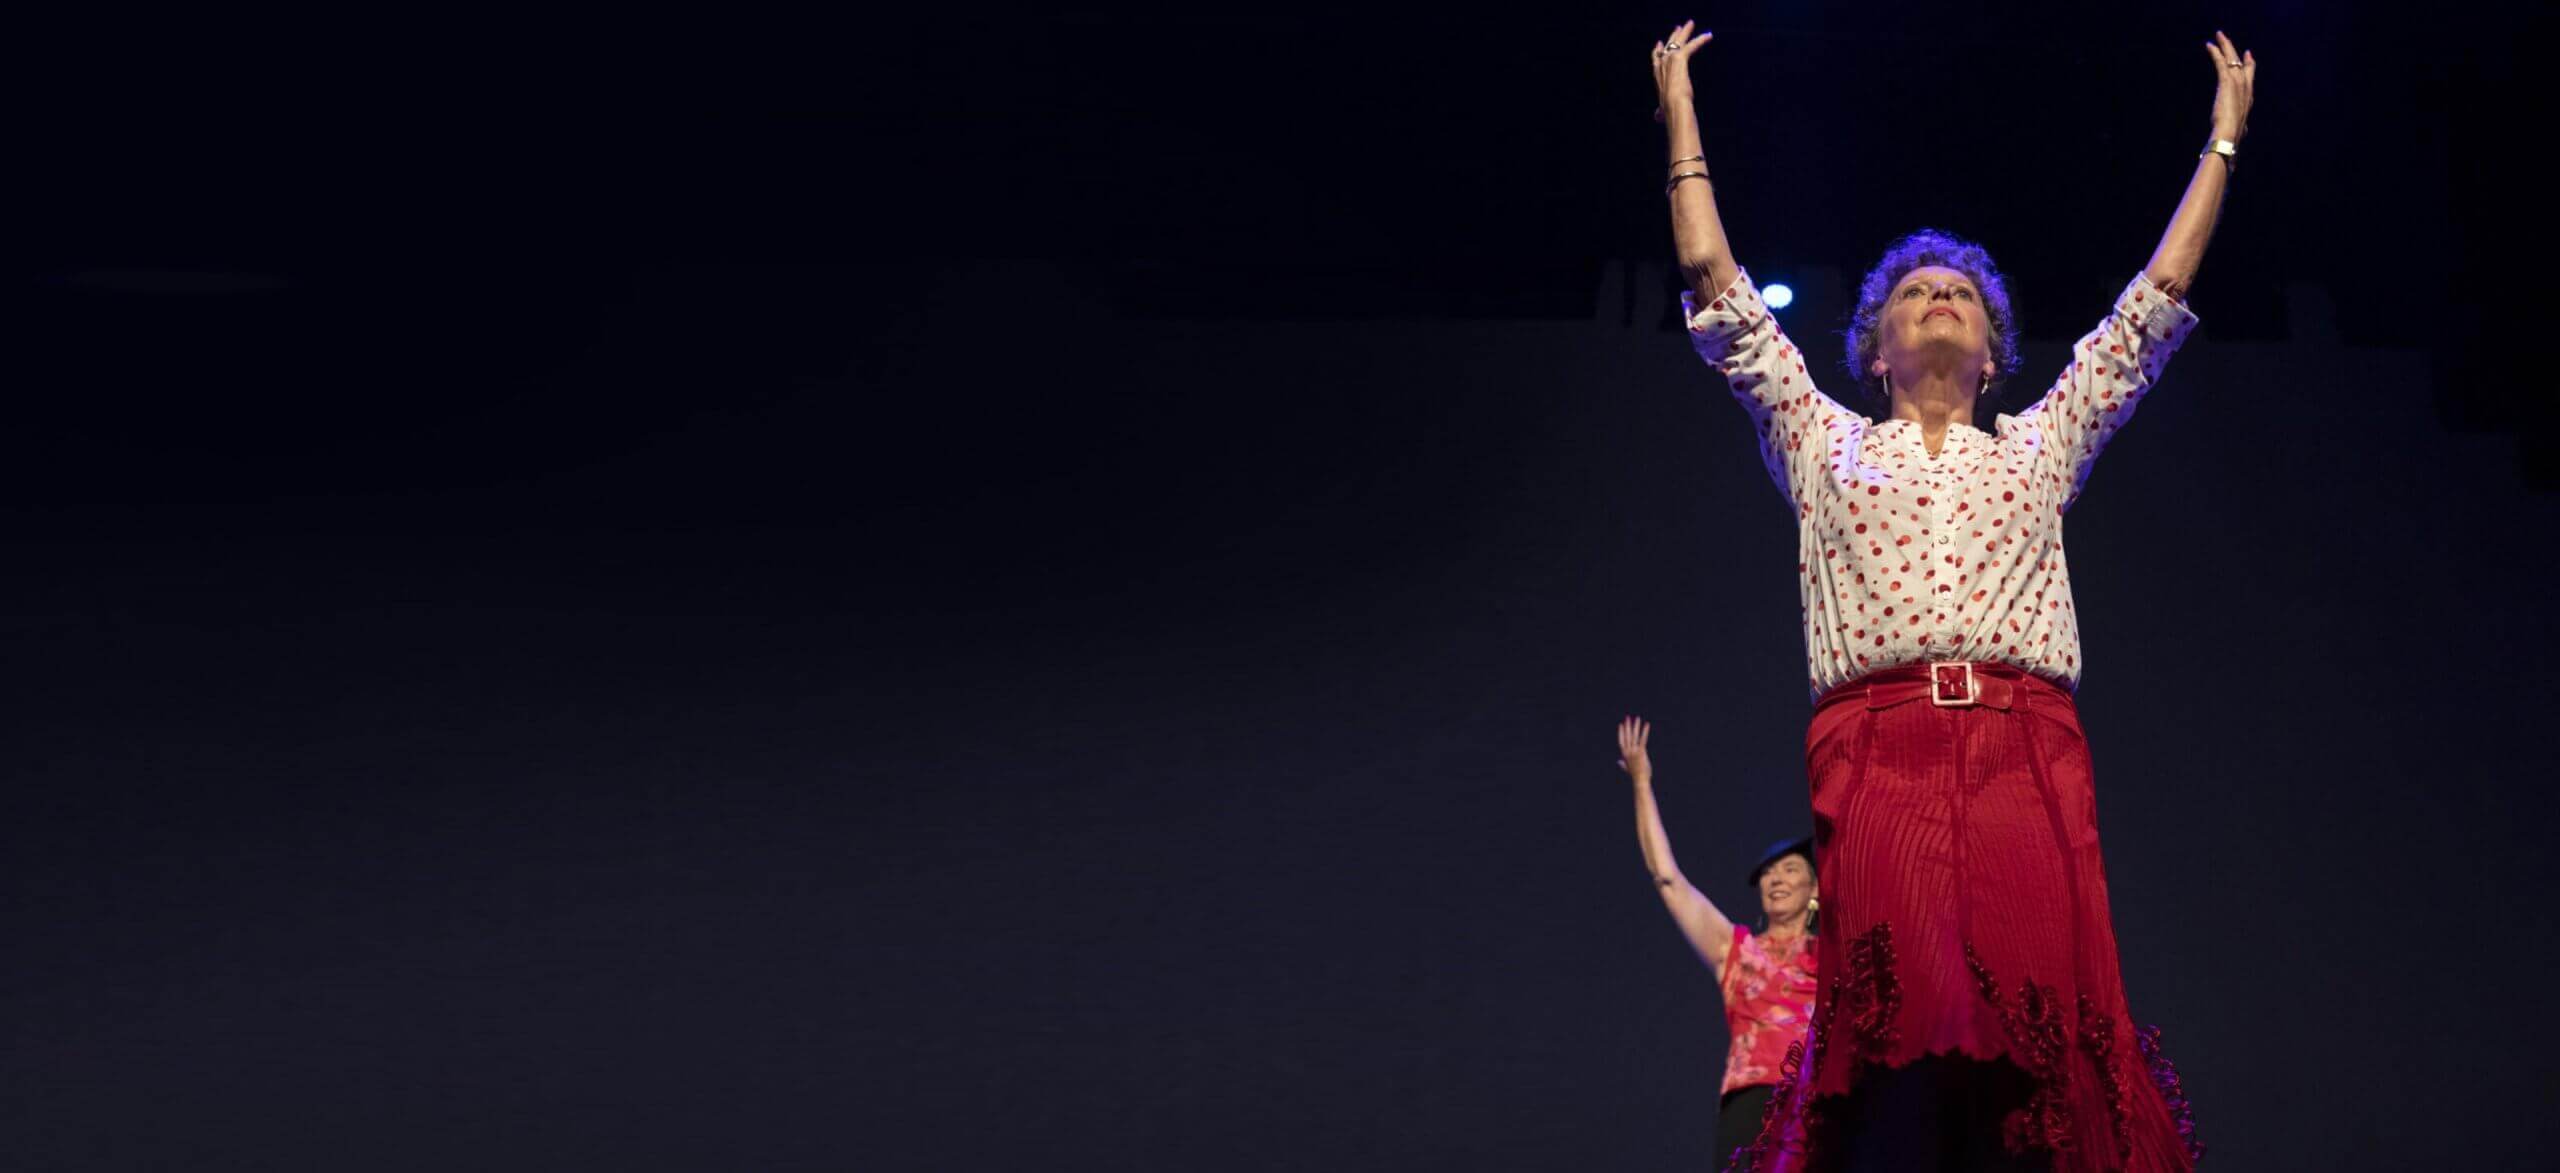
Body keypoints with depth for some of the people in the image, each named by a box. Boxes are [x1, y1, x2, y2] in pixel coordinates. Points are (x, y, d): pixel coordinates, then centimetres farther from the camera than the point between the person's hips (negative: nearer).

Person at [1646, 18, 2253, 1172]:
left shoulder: (2039, 447, 28)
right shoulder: (1826, 444, 26)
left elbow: (2156, 302, 30)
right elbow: (1718, 293, 25)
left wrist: (2222, 138, 35)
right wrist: (1681, 118, 29)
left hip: (2028, 744, 1)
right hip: (1874, 746, -1)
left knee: (2042, 1024, -17)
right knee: (1900, 1028, -18)